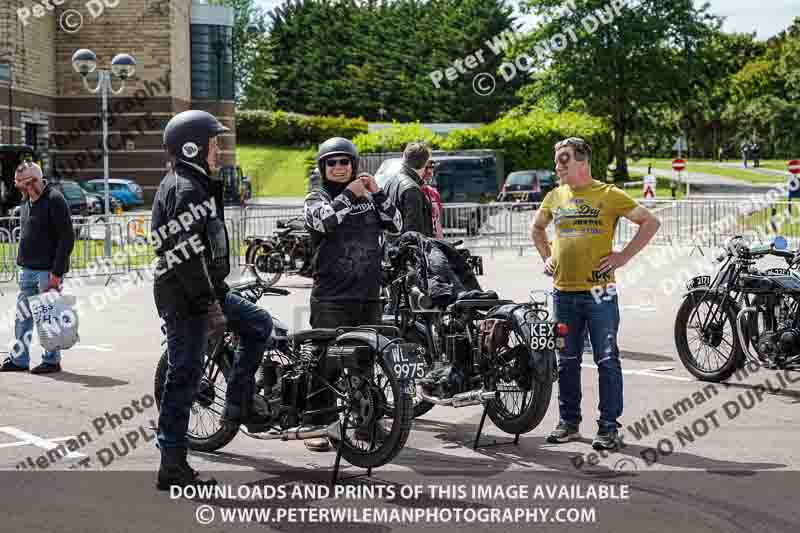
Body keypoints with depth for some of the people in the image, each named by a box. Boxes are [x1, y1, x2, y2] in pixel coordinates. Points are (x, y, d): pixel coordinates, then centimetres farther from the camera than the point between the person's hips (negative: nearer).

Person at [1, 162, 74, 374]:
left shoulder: (54, 201, -14)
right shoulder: (26, 201, 12)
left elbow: (67, 239, -16)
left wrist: (56, 272, -18)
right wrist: (23, 262, 13)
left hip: (47, 271, -8)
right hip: (27, 269, 8)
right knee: (23, 316, 11)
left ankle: (52, 360, 10)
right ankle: (18, 360, 19)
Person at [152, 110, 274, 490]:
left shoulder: (191, 183, 17)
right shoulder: (186, 189, -17)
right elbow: (189, 256, -24)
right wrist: (210, 307, -24)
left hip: (203, 291, 10)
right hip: (187, 298, -10)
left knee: (259, 325, 18)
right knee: (185, 376, -6)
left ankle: (238, 405, 19)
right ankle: (172, 466, -1)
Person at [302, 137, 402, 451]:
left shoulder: (368, 199, 16)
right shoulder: (316, 199, 4)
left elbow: (395, 226, 6)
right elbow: (324, 220, -17)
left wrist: (377, 193, -1)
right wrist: (349, 194, -11)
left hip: (368, 295, 4)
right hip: (331, 298, -4)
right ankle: (317, 427, 1)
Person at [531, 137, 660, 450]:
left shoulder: (608, 195, -3)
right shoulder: (554, 197, 11)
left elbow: (650, 222, -3)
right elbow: (537, 228, 30)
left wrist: (623, 257, -7)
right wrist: (546, 257, 15)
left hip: (598, 292, -5)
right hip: (563, 292, 5)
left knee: (607, 360, -2)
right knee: (567, 361, 11)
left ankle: (609, 426, 3)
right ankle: (568, 421, 22)